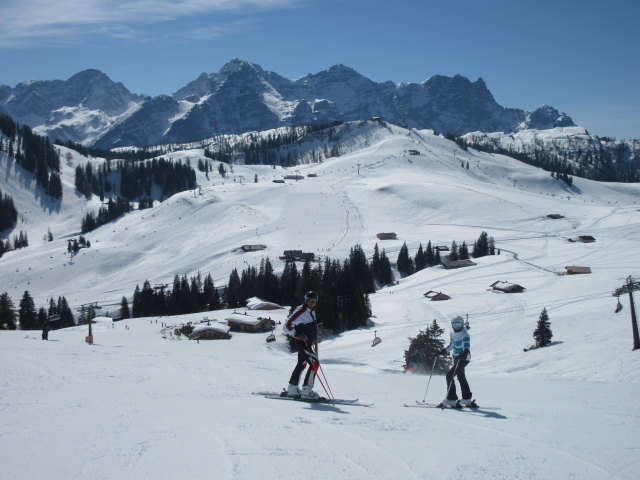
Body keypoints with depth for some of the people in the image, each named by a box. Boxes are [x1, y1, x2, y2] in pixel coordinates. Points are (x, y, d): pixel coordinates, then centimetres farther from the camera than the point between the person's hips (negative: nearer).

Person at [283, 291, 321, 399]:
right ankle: (306, 390, -14)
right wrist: (297, 335, -26)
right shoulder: (301, 311, -15)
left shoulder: (312, 312, 14)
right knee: (314, 363, -16)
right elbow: (286, 326, -19)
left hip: (307, 343, 10)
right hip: (300, 342, -10)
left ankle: (292, 389, 27)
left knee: (302, 364, 18)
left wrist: (313, 339, 20)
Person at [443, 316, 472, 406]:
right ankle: (467, 399, 35)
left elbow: (467, 346, -34)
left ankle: (451, 400, -13)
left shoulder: (465, 334, -21)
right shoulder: (452, 334, 3)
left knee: (450, 375, -15)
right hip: (456, 357, 9)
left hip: (463, 359, -9)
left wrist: (465, 353, -53)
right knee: (461, 377, 20)